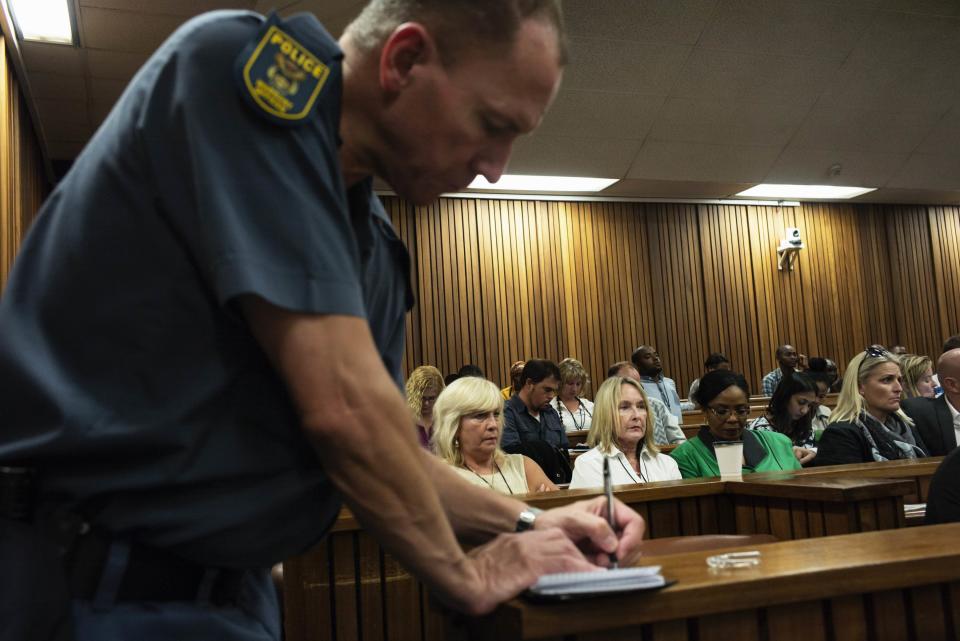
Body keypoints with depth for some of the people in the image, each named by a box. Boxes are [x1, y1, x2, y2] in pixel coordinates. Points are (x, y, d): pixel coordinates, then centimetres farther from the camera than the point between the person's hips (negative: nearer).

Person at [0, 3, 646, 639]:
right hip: (74, 585, -7)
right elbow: (341, 408, -25)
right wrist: (466, 577, -11)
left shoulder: (371, 240, 4)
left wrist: (523, 522, 7)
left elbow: (376, 443, 15)